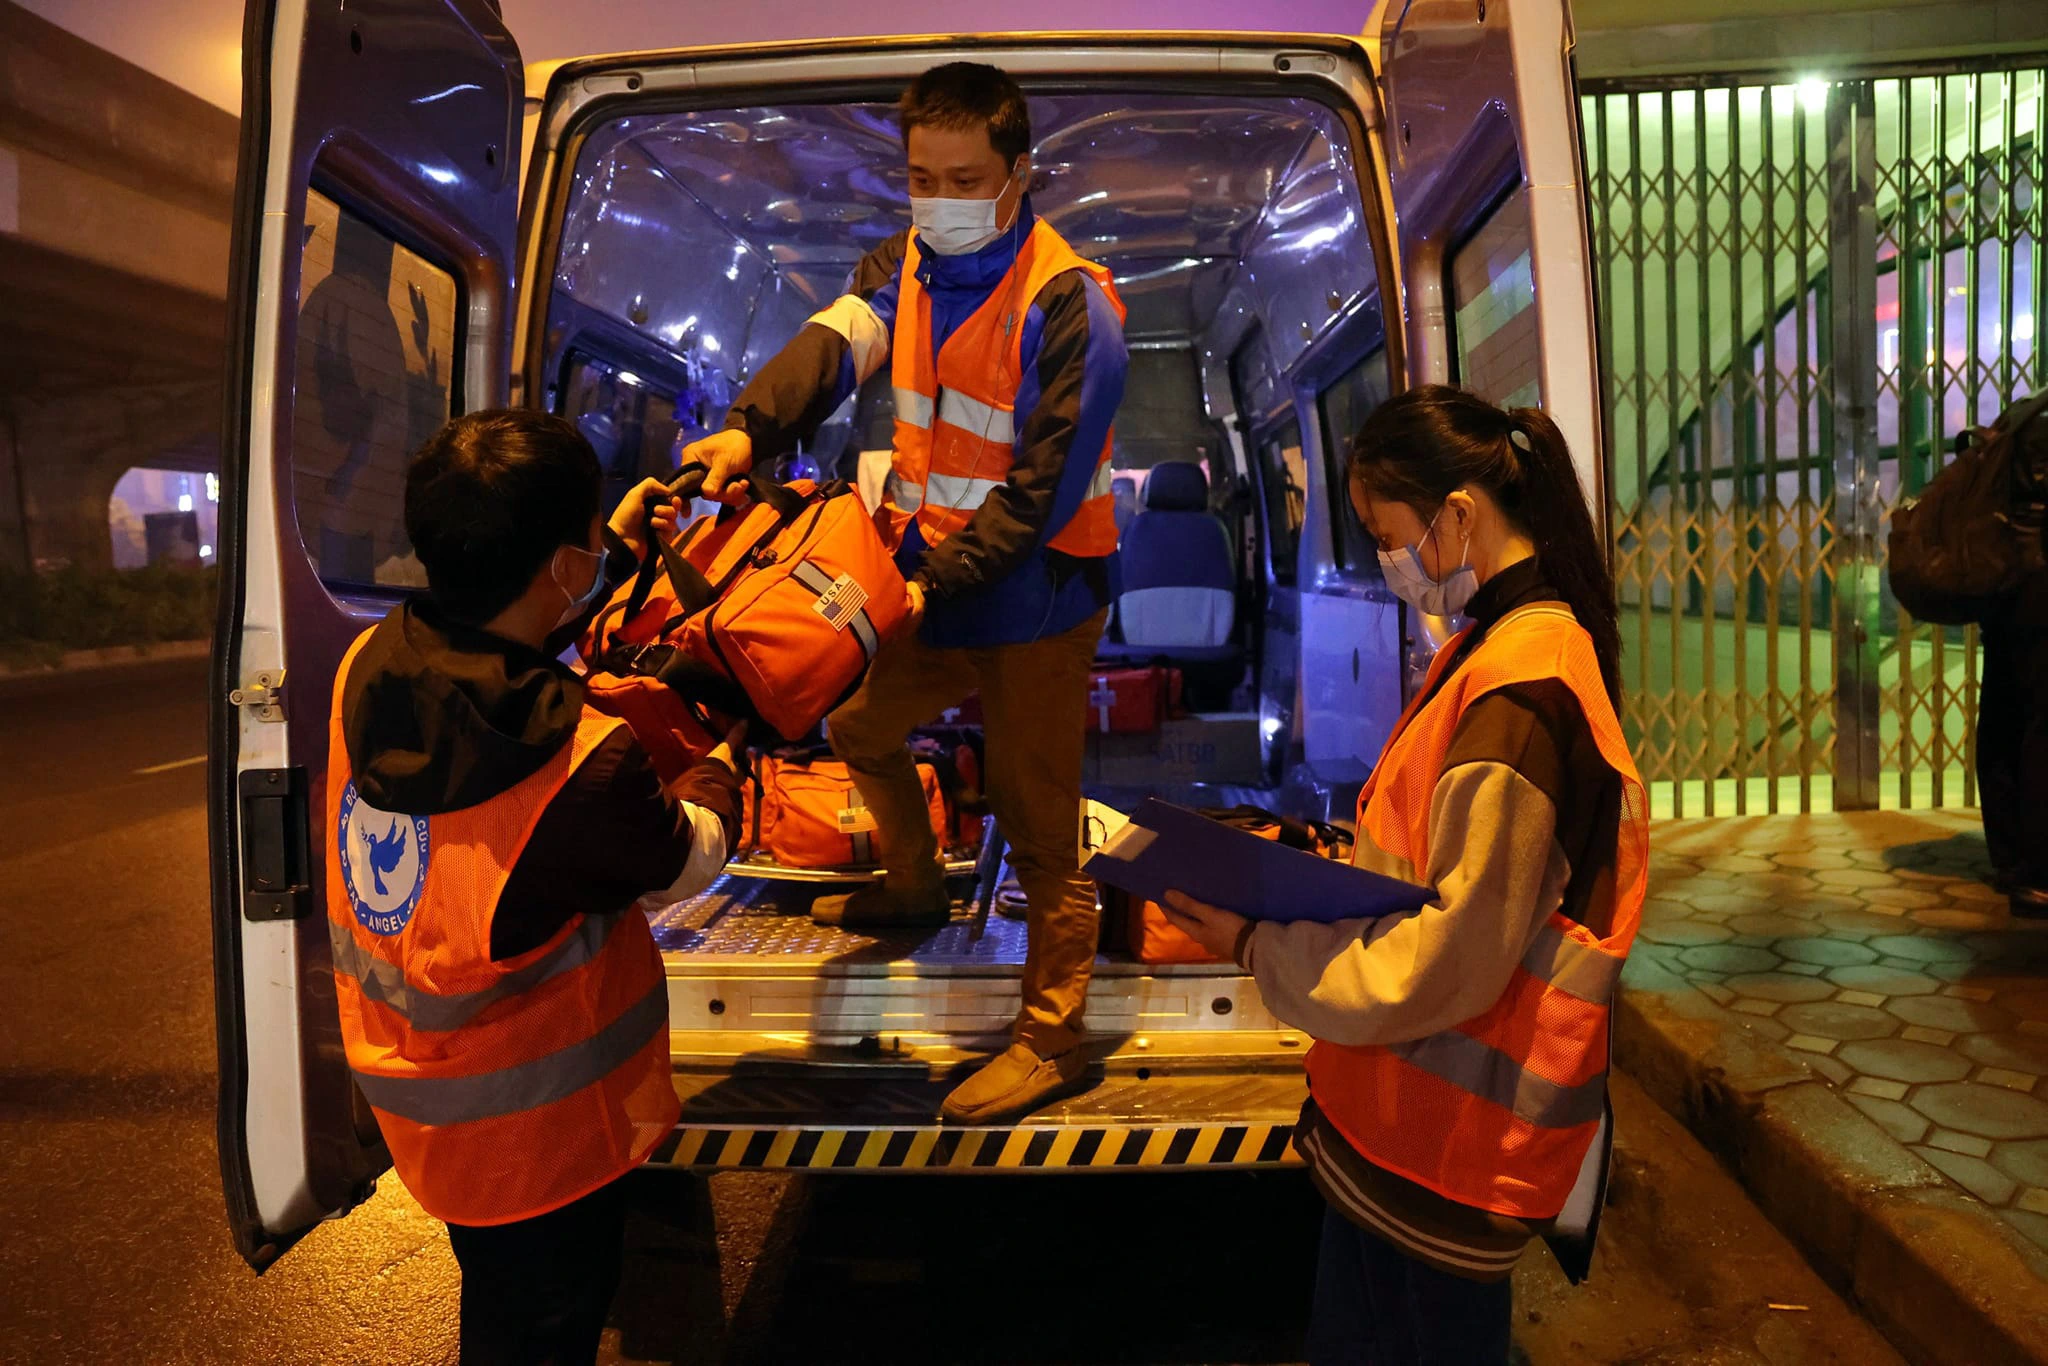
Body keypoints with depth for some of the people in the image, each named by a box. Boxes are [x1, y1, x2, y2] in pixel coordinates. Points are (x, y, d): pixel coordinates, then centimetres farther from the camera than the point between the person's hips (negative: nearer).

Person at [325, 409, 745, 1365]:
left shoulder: (368, 669, -16)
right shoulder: (586, 770, -35)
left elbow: (492, 646, 8)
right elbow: (692, 857, -13)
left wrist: (617, 554, 15)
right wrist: (721, 763, 8)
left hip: (405, 1092, 6)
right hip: (530, 1134, -6)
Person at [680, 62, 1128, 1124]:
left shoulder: (1068, 303, -17)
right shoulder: (904, 266, 5)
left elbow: (1044, 490, -21)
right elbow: (831, 347, -14)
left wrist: (937, 578, -30)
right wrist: (747, 429, -33)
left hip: (1030, 605, -7)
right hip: (927, 580, 8)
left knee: (1038, 825, -1)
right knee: (857, 727, 25)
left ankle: (1051, 1039, 17)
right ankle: (916, 885, 52)